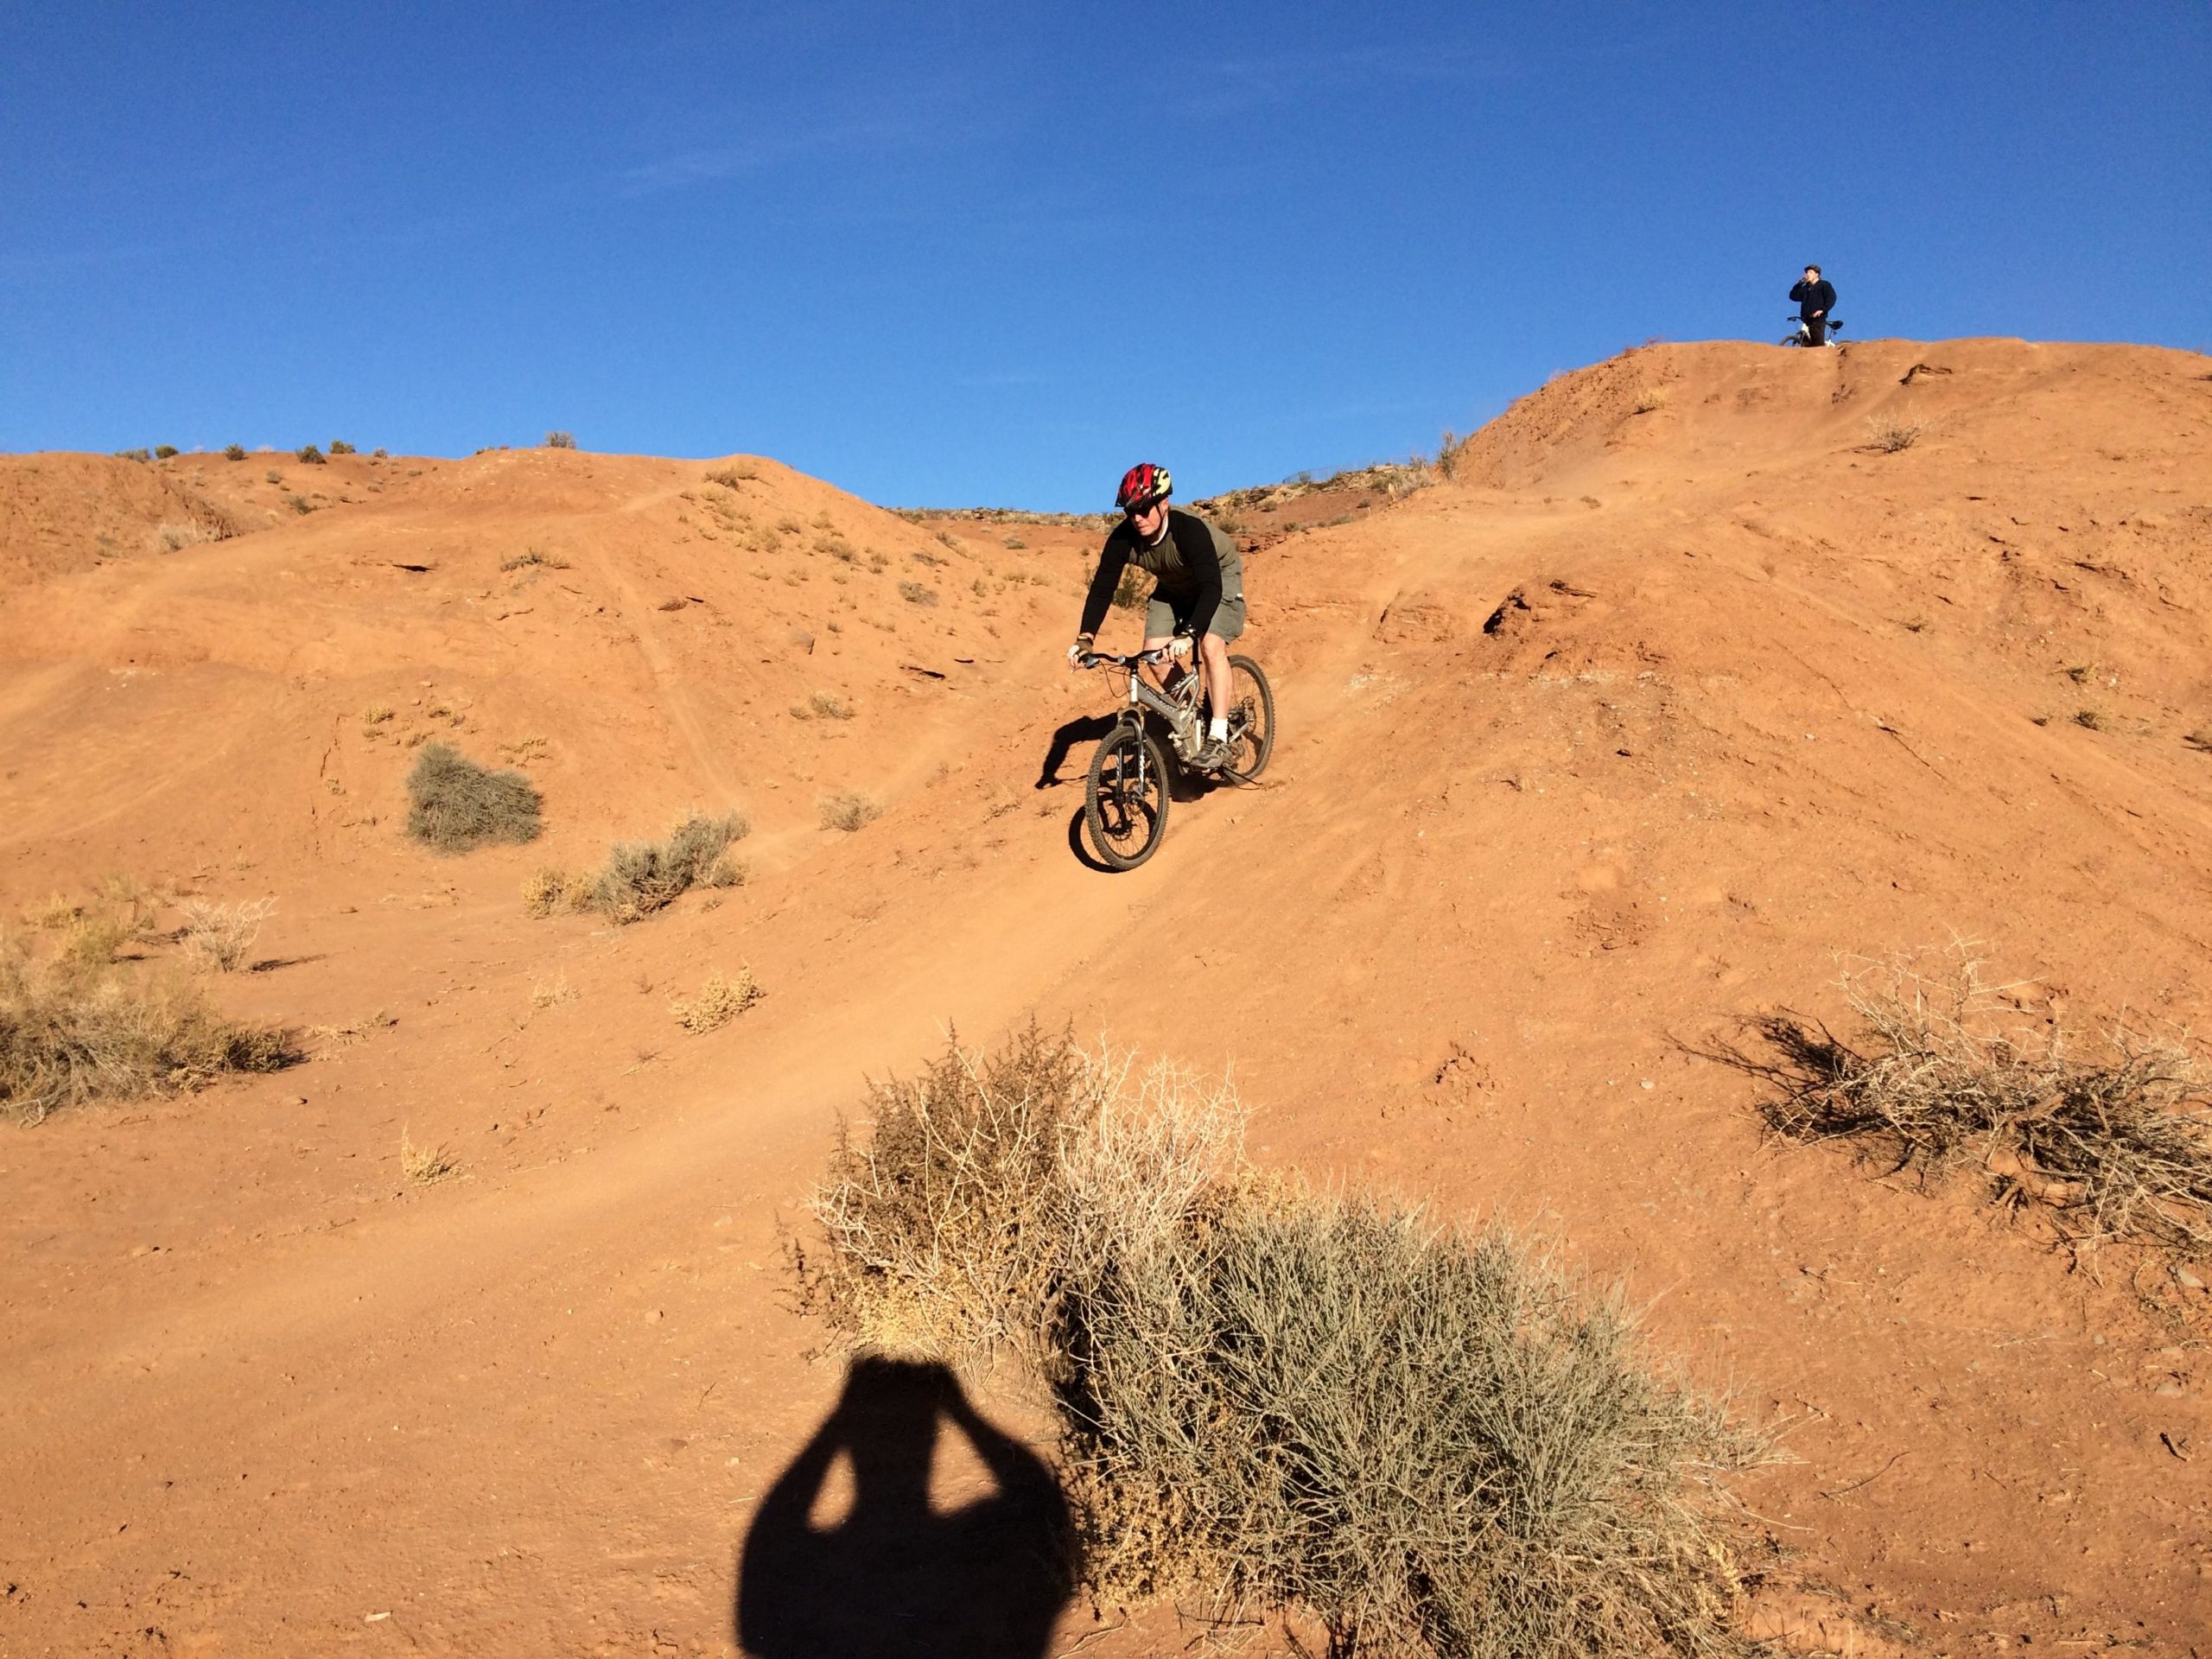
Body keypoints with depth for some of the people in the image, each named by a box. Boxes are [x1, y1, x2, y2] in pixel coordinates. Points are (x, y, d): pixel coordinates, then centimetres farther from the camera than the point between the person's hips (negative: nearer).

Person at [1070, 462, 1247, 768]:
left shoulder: (1189, 529, -39)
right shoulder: (1123, 538, -26)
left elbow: (1211, 587, -47)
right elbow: (1102, 587, -24)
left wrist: (1188, 635, -60)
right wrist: (1085, 637, -38)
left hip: (1219, 577, -5)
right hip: (1174, 587, 5)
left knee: (1211, 646, -25)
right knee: (1154, 652, -9)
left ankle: (1218, 737, -19)